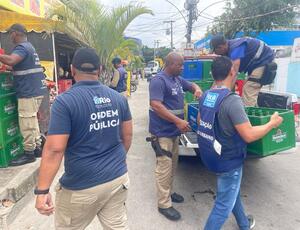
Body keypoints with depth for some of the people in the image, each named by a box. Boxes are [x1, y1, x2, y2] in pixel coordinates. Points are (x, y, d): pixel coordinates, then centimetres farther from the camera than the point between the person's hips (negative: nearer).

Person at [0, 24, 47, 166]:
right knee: (32, 121, 16)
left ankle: (29, 153, 4)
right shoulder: (28, 46, 20)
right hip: (35, 90, 10)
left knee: (26, 123, -4)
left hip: (28, 91, -10)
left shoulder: (22, 47, -12)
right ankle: (37, 148, 24)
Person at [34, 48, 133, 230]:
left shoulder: (65, 101, -16)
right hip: (118, 178, 5)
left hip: (82, 186, -4)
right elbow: (127, 136, 7)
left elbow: (54, 149, -19)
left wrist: (42, 190, -12)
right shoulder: (119, 98, 1)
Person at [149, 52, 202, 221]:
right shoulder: (159, 81, -17)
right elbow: (156, 105, -26)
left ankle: (168, 192, 37)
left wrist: (197, 89, -1)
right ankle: (164, 204, 10)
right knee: (164, 167, -2)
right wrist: (178, 121, -29)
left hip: (174, 131, 9)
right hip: (163, 132, -9)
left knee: (173, 164, 19)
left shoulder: (178, 79, 10)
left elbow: (191, 85, 25)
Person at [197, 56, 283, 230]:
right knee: (224, 205, 9)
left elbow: (200, 121, 13)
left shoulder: (205, 96, -2)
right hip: (228, 159, -9)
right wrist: (272, 123, -9)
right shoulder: (232, 100, -26)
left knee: (232, 192, 29)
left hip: (211, 156, 9)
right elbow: (249, 135, -25)